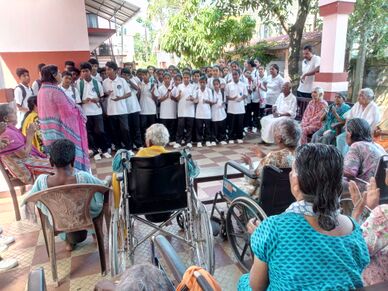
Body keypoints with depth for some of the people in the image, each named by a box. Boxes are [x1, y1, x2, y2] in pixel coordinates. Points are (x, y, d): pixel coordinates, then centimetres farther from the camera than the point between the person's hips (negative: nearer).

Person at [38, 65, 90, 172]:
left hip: (49, 133, 8)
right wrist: (76, 108, 2)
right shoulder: (55, 91, -18)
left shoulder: (41, 91, 8)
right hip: (61, 132, -8)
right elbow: (68, 110, -18)